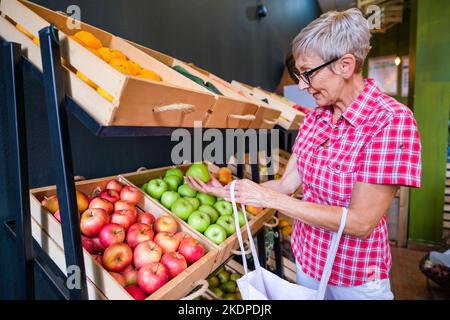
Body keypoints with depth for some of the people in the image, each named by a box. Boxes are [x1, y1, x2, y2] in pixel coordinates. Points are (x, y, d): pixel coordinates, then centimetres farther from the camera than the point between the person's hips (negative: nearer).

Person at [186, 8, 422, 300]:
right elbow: (287, 183, -2)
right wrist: (226, 191, -9)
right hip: (306, 259, 6)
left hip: (355, 278, -5)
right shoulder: (315, 117, -3)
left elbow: (361, 223, -26)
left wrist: (271, 198, -25)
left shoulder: (392, 121, -23)